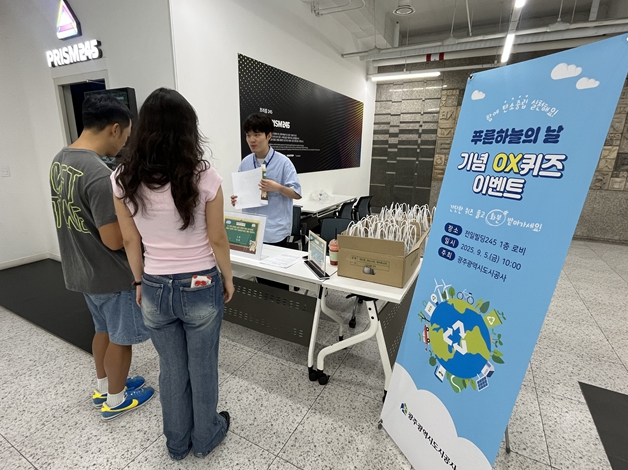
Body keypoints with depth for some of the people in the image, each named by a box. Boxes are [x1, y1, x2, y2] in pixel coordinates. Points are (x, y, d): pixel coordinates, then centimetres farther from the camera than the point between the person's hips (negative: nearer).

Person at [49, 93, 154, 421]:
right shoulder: (100, 175, -28)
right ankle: (116, 399, 32)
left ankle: (103, 386, 44)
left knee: (103, 330, 25)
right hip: (110, 275, -9)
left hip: (80, 269, 9)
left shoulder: (59, 160, 2)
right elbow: (115, 241, -26)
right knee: (121, 338, 12)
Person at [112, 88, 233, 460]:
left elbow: (131, 241, 1)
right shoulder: (204, 177, -17)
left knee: (171, 370, 23)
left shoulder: (124, 180, -7)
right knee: (203, 369, 20)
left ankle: (177, 443, 47)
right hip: (201, 288, -3)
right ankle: (206, 438, 45)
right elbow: (217, 240, -10)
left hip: (155, 290, 3)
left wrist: (140, 282, 15)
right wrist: (228, 277, 5)